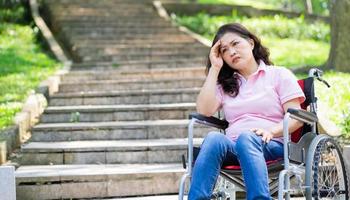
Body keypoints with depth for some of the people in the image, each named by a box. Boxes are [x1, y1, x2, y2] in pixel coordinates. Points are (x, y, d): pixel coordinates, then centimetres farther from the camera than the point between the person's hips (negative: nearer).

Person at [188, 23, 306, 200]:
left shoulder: (279, 74, 18)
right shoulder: (225, 84, 29)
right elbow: (204, 110, 8)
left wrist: (271, 131, -15)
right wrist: (214, 68, 14)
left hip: (271, 145, -2)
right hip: (232, 147, 3)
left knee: (247, 138, -38)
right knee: (214, 138, -33)